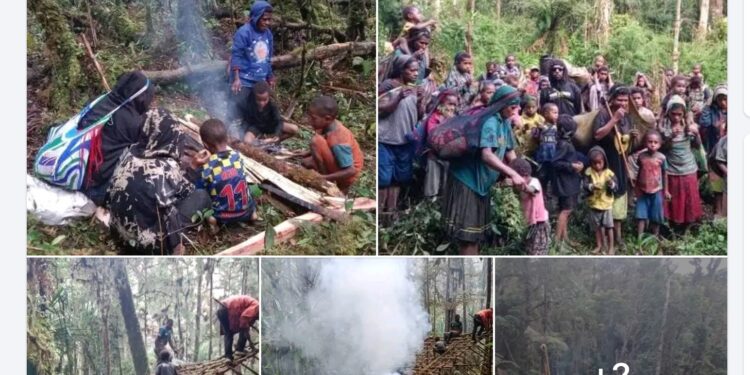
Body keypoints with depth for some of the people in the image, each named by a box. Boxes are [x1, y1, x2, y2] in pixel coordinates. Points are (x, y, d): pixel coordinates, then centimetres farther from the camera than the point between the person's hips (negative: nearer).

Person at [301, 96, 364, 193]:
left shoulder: (338, 141, -32)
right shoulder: (330, 125, -8)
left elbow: (351, 171, -31)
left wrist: (324, 178, -29)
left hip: (346, 176, -9)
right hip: (341, 164, 9)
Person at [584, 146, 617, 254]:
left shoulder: (609, 173, -10)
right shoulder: (589, 172, -8)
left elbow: (616, 186, -12)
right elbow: (585, 185, -15)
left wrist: (611, 184, -34)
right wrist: (591, 187, -35)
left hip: (606, 204, -2)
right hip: (593, 204, 2)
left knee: (609, 226, 4)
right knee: (597, 226, 15)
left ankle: (611, 246, 15)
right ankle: (599, 245, 31)